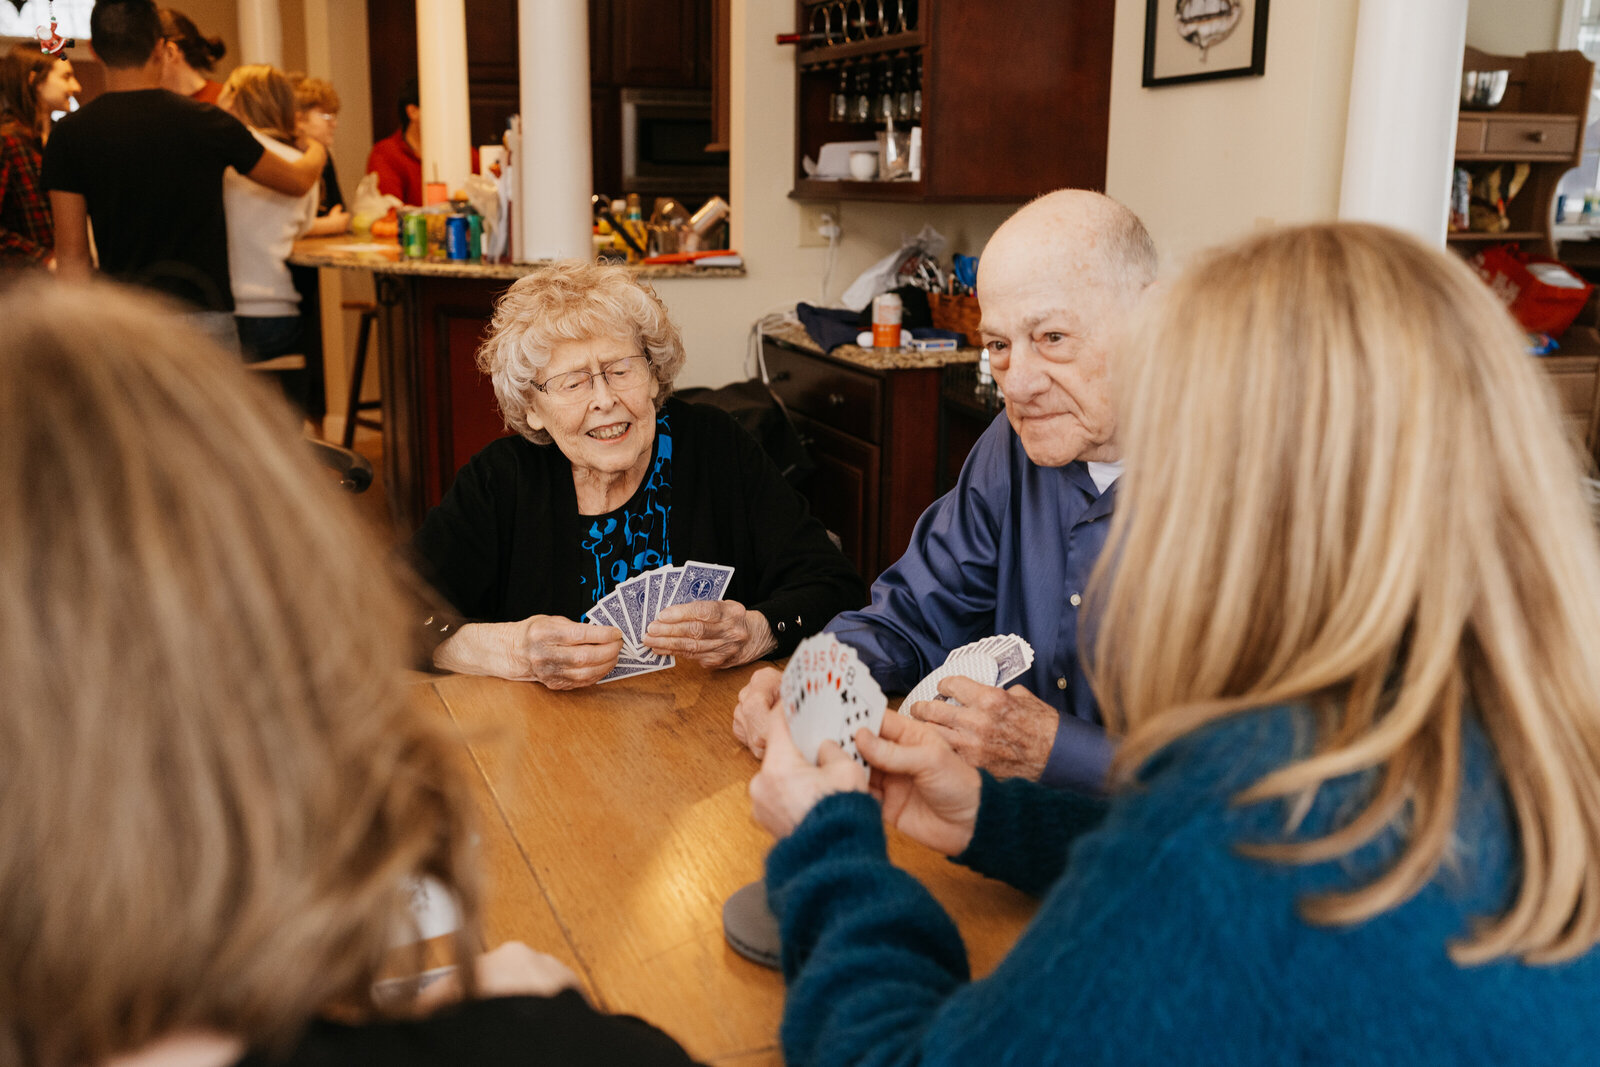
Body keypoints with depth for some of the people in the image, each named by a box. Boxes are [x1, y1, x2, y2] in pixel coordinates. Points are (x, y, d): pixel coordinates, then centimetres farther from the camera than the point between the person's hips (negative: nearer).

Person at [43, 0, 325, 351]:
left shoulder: (70, 134, -1)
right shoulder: (203, 122, -6)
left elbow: (71, 252, 1)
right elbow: (297, 181, 10)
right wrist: (317, 151, 34)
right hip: (202, 315, -2)